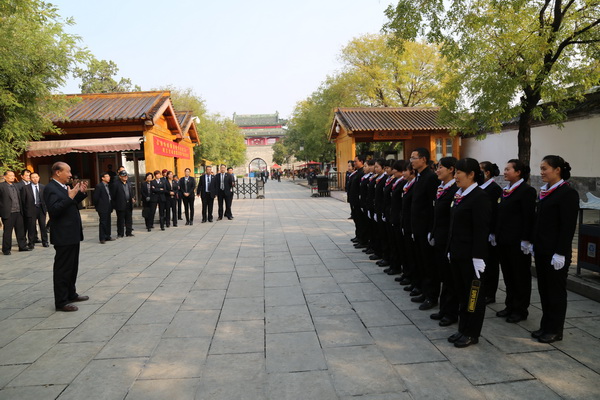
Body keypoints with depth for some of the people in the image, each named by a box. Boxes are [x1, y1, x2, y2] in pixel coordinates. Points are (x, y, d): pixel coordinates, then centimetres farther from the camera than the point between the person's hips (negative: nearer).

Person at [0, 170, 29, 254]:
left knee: (20, 230, 11)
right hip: (8, 213, -6)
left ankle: (22, 246, 20)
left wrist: (21, 209, 14)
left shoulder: (15, 185, 15)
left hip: (18, 212, 6)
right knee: (7, 232, 3)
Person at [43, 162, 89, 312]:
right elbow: (54, 210, -25)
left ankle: (71, 294, 31)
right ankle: (61, 302, 5)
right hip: (63, 236, -10)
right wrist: (70, 197, -26)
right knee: (62, 268, -3)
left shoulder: (64, 187, 14)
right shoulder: (50, 188, -15)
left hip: (72, 234, 10)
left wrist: (81, 193, 9)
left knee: (72, 266, 19)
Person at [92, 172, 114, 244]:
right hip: (102, 208, -7)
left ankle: (108, 236, 20)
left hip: (108, 208, 7)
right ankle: (102, 238, 2)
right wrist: (97, 207, -5)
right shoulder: (99, 186, -9)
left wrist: (111, 207, 13)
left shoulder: (108, 186, 14)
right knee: (103, 223, -4)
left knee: (108, 222, 12)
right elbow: (95, 198, -10)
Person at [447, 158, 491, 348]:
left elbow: (481, 230, -18)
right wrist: (450, 250, 15)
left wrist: (478, 258, -20)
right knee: (461, 292, 16)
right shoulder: (460, 195, 10)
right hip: (457, 254, 9)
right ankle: (463, 329, 29)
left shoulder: (480, 197, -15)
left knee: (473, 294, 6)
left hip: (470, 256, -8)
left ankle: (472, 334, 19)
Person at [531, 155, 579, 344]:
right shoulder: (545, 191, 10)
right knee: (544, 289, 14)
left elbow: (568, 226, -16)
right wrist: (534, 243, 13)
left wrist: (560, 253, -19)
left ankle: (555, 330, 17)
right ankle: (546, 325, 25)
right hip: (541, 249, 8)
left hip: (556, 252, -8)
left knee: (556, 290, 5)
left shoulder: (568, 193, -13)